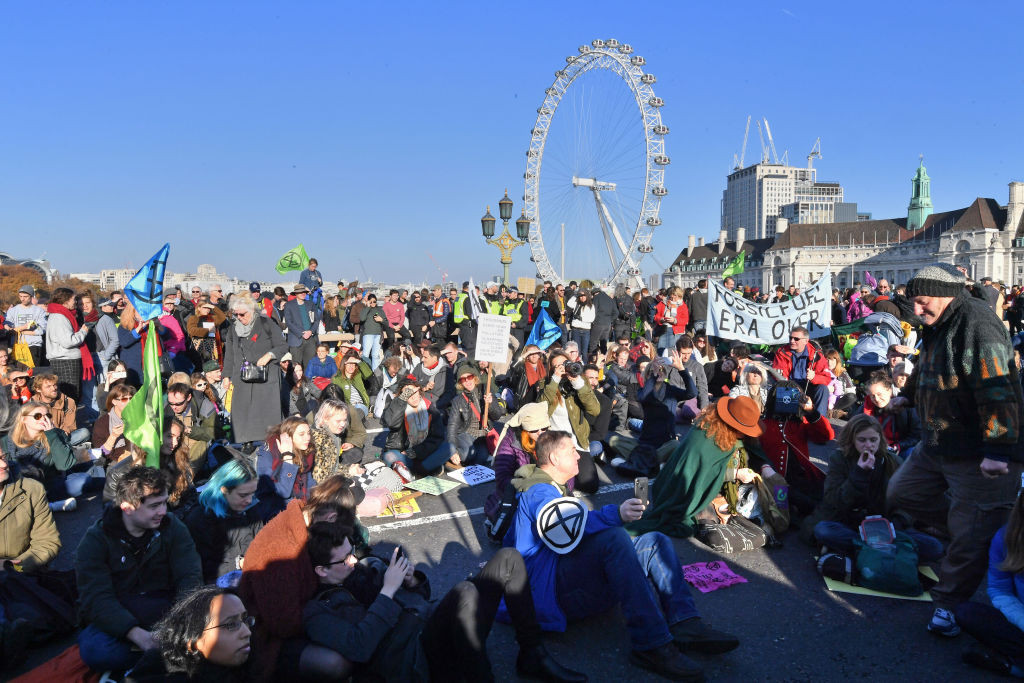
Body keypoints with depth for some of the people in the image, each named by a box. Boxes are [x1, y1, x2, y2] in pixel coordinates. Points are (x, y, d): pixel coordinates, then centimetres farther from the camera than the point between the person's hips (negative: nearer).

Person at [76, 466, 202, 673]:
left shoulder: (173, 528, 1)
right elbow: (96, 599, -18)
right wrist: (137, 634, -35)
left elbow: (190, 577, -7)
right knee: (93, 649, -34)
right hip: (117, 618, -1)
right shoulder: (95, 540, -6)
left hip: (165, 610, 1)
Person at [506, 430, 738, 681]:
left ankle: (684, 623, -23)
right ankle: (651, 645, -39)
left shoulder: (552, 490, 27)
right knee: (614, 538, -34)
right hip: (555, 589, -10)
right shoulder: (537, 492, -8)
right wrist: (616, 515, -39)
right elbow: (564, 528, -28)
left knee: (655, 542, -4)